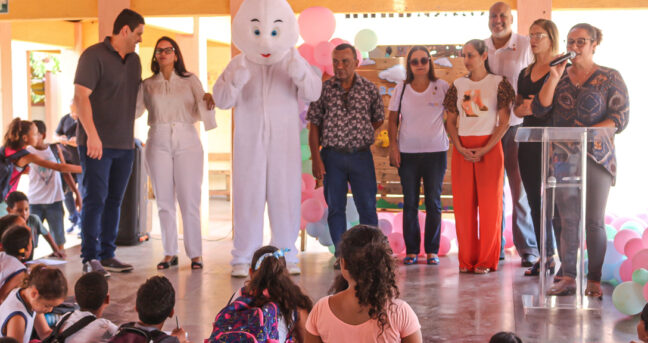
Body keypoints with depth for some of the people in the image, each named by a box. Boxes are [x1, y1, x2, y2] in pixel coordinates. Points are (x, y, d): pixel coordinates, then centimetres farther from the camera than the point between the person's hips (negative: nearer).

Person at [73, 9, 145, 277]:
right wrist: (92, 134, -23)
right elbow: (81, 96, -16)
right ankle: (90, 259, -1)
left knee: (114, 201, 10)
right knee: (95, 200, -6)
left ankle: (107, 255, 17)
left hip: (124, 144, 7)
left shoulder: (134, 60, 15)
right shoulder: (94, 55, -8)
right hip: (97, 144, -7)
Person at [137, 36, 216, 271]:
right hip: (158, 143, 2)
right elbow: (134, 108, 3)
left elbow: (200, 111, 4)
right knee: (164, 201, 3)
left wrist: (208, 102, -17)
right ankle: (170, 253, 11)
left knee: (189, 200, -5)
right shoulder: (147, 85, 12)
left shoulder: (190, 80, 10)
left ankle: (195, 253, 2)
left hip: (187, 142, -1)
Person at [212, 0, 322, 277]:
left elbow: (313, 93, -11)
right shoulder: (239, 64, 3)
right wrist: (234, 81, -29)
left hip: (284, 144, 0)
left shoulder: (292, 62, 4)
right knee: (248, 199, 0)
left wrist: (301, 75, -31)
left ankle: (286, 256, 14)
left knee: (286, 199, 2)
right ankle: (243, 259, 7)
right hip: (249, 144, 0)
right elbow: (222, 100, -9)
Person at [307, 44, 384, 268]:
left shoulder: (370, 89, 3)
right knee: (335, 207, 5)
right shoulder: (323, 89, 1)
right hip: (332, 156, 0)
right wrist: (316, 159, -6)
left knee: (368, 207, 1)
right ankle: (342, 255, 13)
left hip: (361, 155, 0)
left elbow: (378, 119, 16)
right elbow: (314, 126, 1)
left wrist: (360, 135, 5)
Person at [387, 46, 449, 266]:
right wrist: (393, 145, -1)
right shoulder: (401, 89, 6)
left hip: (435, 151, -1)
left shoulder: (442, 87, 3)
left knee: (433, 202, 3)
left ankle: (432, 250, 10)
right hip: (407, 152, 1)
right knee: (409, 203, 4)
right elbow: (393, 120, 8)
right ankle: (411, 250, 11)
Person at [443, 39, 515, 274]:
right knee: (463, 204, 3)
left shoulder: (498, 83, 1)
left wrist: (485, 149, -13)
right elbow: (450, 121, 10)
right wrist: (460, 148, -5)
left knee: (489, 204, -2)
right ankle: (467, 259, 11)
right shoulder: (458, 85, 10)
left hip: (489, 147, -3)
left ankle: (486, 260, 5)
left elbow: (504, 122, -4)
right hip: (462, 150, 3)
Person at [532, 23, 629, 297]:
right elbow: (539, 110, 2)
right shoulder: (559, 76, 12)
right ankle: (567, 277, 7)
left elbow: (621, 117, -4)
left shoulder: (610, 78, 2)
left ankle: (595, 281, 4)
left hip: (596, 156, -3)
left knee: (594, 221, -3)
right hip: (562, 156, 3)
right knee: (567, 220, 3)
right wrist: (554, 78, -8)